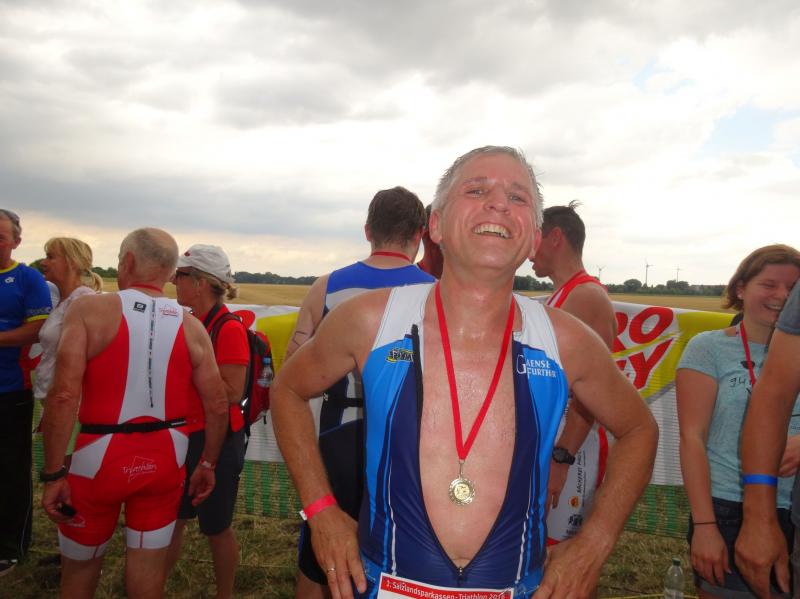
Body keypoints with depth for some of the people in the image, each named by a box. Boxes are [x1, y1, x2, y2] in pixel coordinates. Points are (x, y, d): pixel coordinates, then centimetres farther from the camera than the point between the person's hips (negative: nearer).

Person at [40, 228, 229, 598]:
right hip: (165, 459, 2)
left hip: (100, 456, -2)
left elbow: (64, 395, -19)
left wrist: (53, 473, -11)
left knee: (79, 567, 23)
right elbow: (218, 406, -1)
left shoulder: (89, 309, -10)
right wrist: (208, 464, 12)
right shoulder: (192, 328, -3)